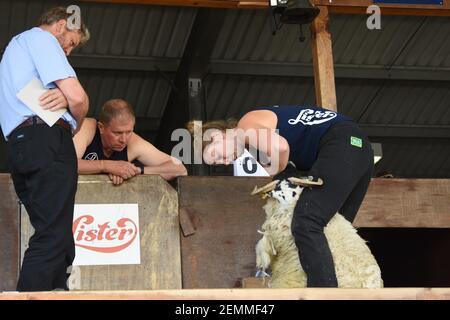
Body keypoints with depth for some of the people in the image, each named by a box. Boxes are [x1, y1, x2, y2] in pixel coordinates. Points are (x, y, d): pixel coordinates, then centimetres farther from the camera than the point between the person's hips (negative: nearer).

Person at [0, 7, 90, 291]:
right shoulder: (42, 38, 3)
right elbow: (78, 98, -8)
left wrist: (62, 96, 4)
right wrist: (74, 125, 14)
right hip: (47, 139, -9)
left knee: (56, 236, 4)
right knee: (53, 237, -16)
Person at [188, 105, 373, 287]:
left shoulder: (246, 125, -2)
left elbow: (280, 147, -21)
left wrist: (273, 173, -2)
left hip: (342, 144, -10)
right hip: (358, 146, 10)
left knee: (305, 225, -17)